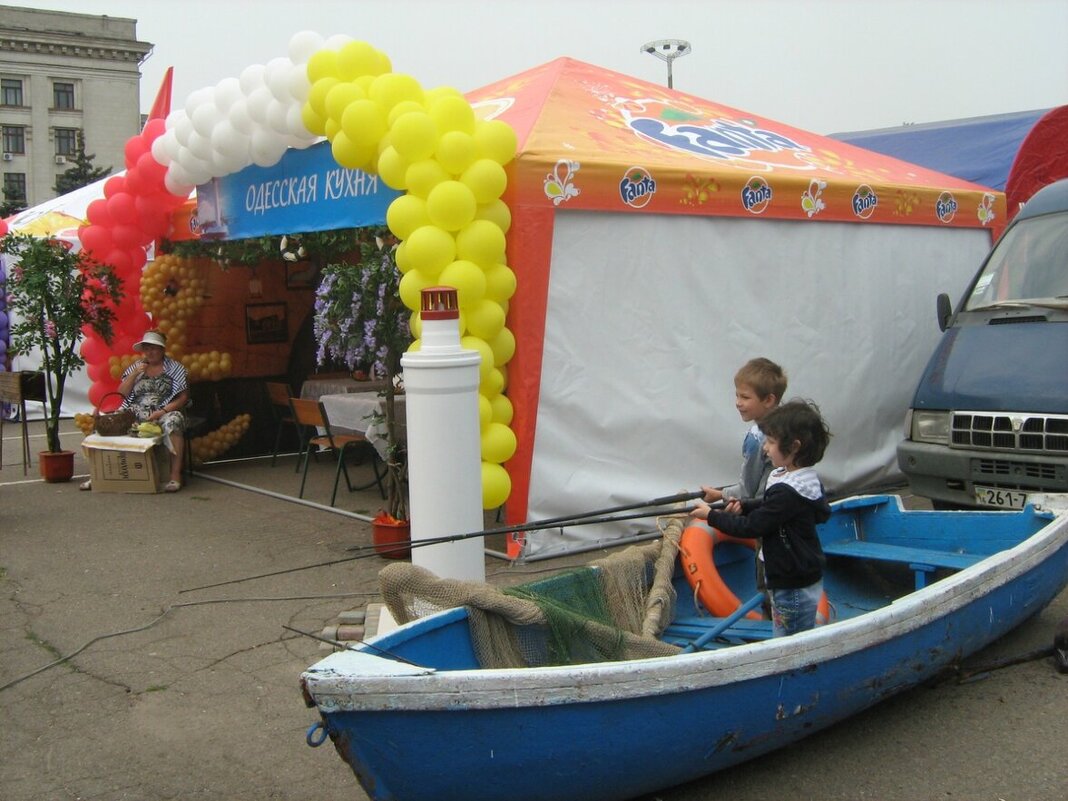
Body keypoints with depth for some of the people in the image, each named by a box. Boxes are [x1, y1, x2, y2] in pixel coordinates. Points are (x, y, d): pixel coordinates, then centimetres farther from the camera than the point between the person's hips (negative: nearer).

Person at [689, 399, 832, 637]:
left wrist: (711, 516, -11)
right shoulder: (803, 478, 3)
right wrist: (744, 506, 2)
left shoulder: (787, 491, -28)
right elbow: (772, 508, 18)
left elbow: (751, 528, -22)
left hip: (794, 587, -10)